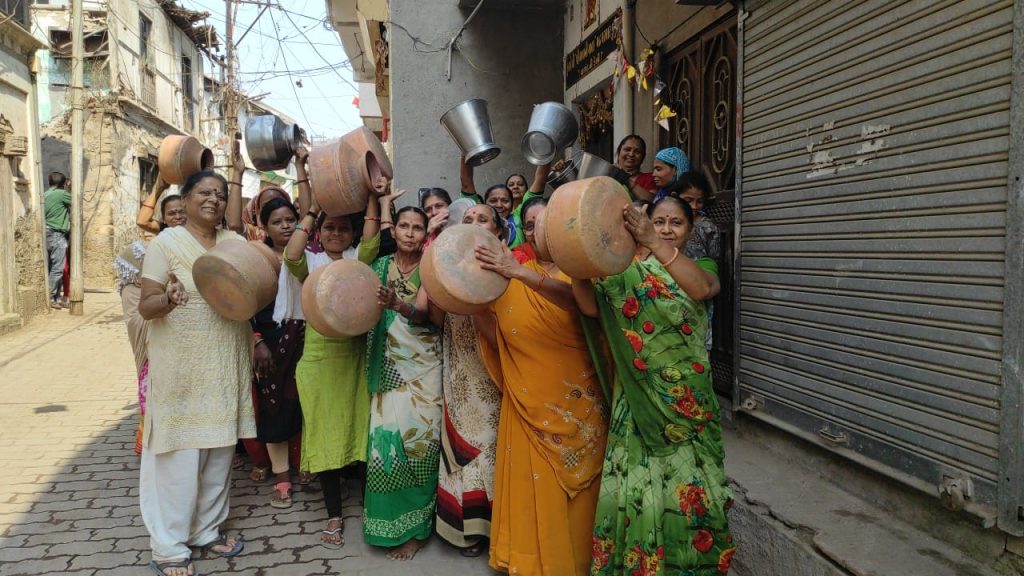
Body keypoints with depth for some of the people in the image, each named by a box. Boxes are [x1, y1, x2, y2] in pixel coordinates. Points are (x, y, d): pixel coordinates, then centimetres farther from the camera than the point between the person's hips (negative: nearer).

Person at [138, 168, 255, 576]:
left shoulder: (236, 242, 9)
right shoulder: (166, 243, -5)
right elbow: (146, 306, -9)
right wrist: (168, 299, -31)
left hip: (226, 365, 5)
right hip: (181, 366, -5)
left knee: (220, 450, 12)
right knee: (180, 455, 0)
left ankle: (207, 529, 29)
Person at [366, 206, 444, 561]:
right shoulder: (381, 265, 8)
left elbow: (423, 311, -19)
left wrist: (397, 305, -38)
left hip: (423, 367, -3)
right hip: (390, 367, 3)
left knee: (417, 439, -5)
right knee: (387, 439, 0)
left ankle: (415, 527, 8)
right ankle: (391, 523, 16)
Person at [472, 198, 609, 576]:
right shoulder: (512, 276, 6)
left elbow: (582, 300, -26)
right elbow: (496, 337, 1)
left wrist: (521, 273, -37)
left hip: (578, 404, -1)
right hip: (529, 404, 2)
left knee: (575, 492, 8)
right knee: (535, 490, 6)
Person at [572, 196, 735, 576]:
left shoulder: (701, 267, 5)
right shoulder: (627, 271, 6)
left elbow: (701, 289, -21)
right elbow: (590, 306, -10)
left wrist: (654, 243, -32)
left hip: (688, 399, 0)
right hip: (639, 399, 0)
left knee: (688, 488, 4)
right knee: (637, 487, 4)